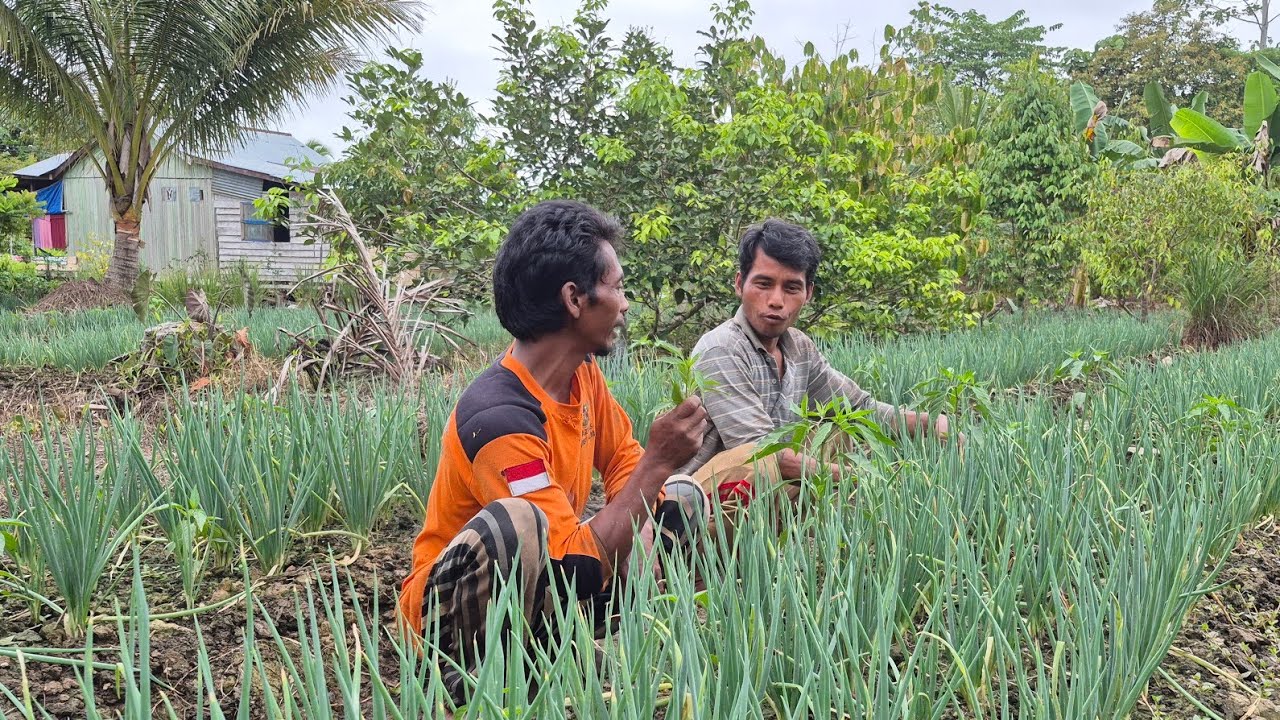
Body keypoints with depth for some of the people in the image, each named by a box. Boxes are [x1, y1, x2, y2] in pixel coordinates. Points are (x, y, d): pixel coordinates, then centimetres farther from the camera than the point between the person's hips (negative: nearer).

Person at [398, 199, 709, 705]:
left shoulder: (583, 373, -6)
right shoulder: (499, 418, -30)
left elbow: (624, 464, 7)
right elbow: (581, 562, -32)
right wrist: (658, 461, -27)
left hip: (555, 588, 8)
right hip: (452, 611, -8)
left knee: (684, 497, 6)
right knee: (517, 525, -39)